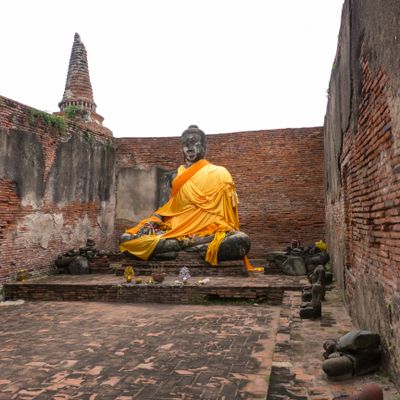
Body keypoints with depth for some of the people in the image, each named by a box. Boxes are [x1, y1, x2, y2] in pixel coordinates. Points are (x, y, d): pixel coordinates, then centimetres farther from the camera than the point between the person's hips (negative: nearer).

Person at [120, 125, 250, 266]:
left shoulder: (219, 173, 6)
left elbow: (228, 211, 3)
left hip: (209, 230, -3)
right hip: (177, 229, 4)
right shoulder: (179, 174, 18)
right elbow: (171, 206, 18)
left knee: (241, 241, -37)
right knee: (127, 239, -18)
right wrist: (152, 221, 0)